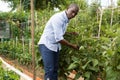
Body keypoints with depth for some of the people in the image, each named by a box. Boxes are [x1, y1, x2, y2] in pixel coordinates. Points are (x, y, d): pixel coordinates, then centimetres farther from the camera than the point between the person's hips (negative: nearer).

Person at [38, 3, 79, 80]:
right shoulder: (58, 18, -23)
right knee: (49, 70, -11)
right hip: (46, 45, -9)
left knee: (55, 69, 10)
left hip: (55, 46, 9)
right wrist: (72, 45, -15)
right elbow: (59, 38, -26)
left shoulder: (66, 20, 5)